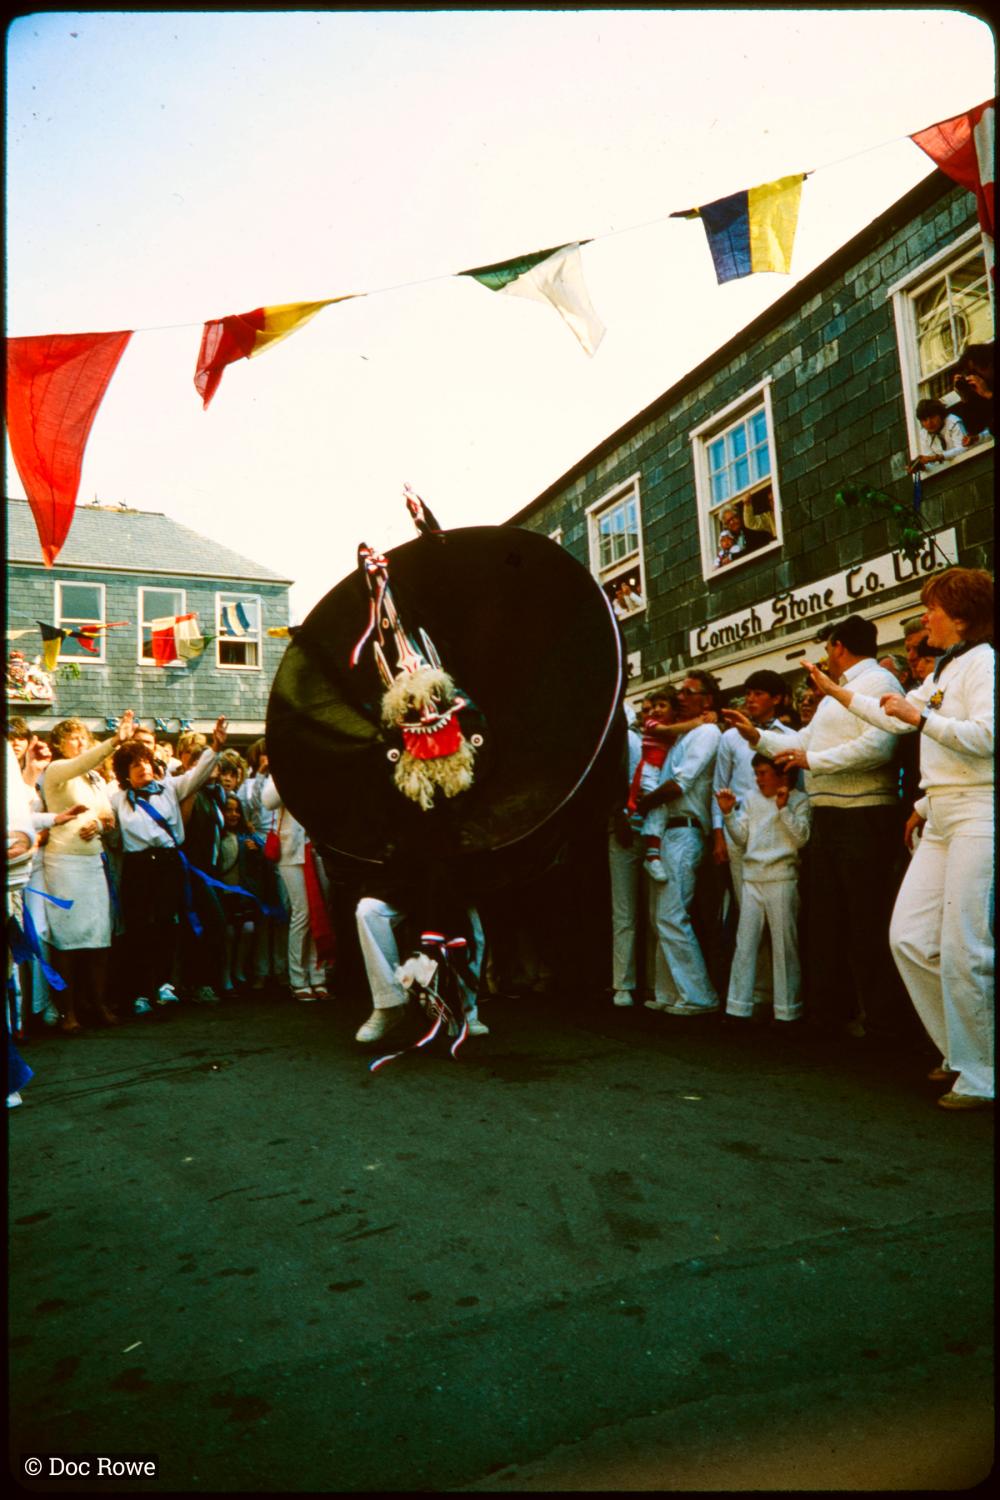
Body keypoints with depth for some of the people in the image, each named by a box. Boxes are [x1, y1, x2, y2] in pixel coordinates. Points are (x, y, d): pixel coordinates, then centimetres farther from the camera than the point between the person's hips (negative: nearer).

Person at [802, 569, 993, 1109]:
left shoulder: (981, 662, -7)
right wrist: (837, 691, 37)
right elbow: (896, 716, 32)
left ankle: (979, 1076, 6)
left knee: (963, 951, -7)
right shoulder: (943, 671, 20)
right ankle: (960, 1050, 19)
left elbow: (986, 735, -21)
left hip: (977, 813, -9)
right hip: (940, 817, 9)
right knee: (908, 937, 4)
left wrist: (921, 716, -18)